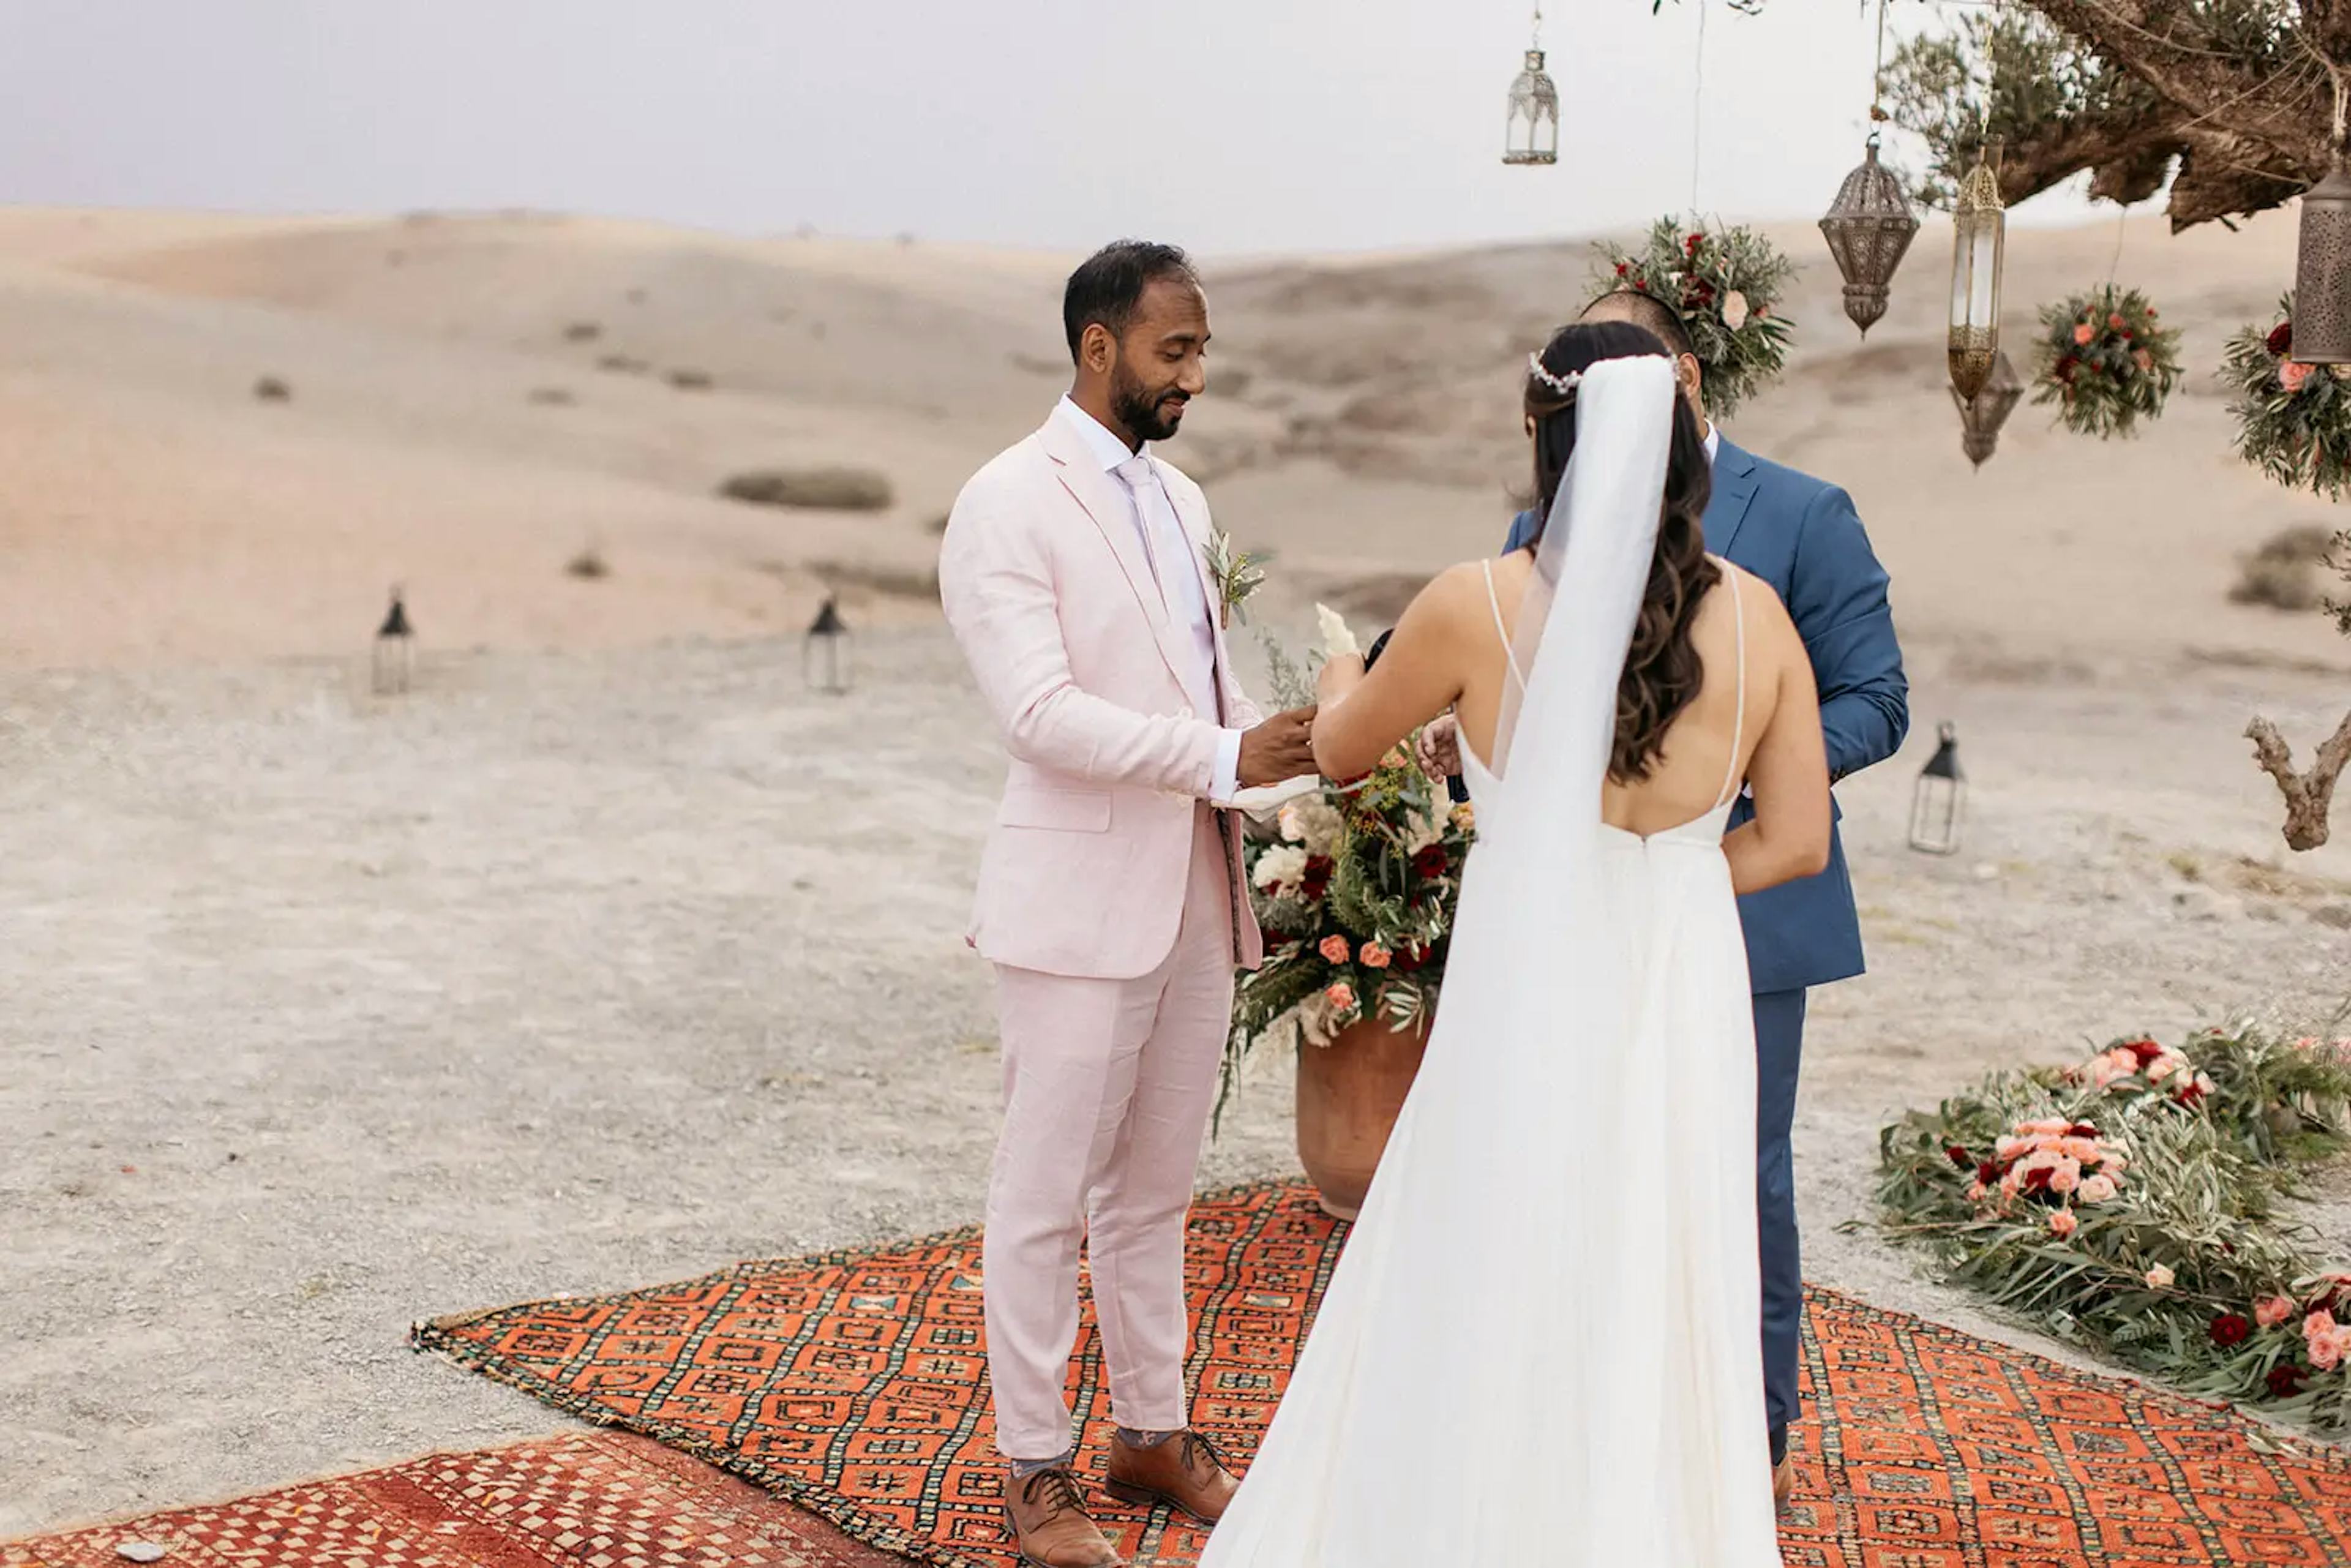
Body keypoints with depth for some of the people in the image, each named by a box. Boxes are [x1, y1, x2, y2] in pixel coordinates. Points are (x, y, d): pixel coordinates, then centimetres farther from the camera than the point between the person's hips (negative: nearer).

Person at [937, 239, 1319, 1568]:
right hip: (1084, 902, -7)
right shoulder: (1010, 504, -10)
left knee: (1156, 1192, 17)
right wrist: (1225, 757, -23)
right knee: (1046, 1199, 3)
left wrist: (1291, 744, 2)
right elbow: (1041, 710, -20)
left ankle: (1154, 1431, 29)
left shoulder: (1181, 502, 14)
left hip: (1198, 898, 7)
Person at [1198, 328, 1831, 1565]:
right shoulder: (1755, 615, -5)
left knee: (1492, 1316, 12)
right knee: (1657, 1322, 17)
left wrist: (1341, 684, 28)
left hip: (1529, 1007, -3)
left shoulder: (1478, 607, -13)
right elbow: (1796, 841, 2)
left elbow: (1338, 754, 5)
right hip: (1686, 1007, 3)